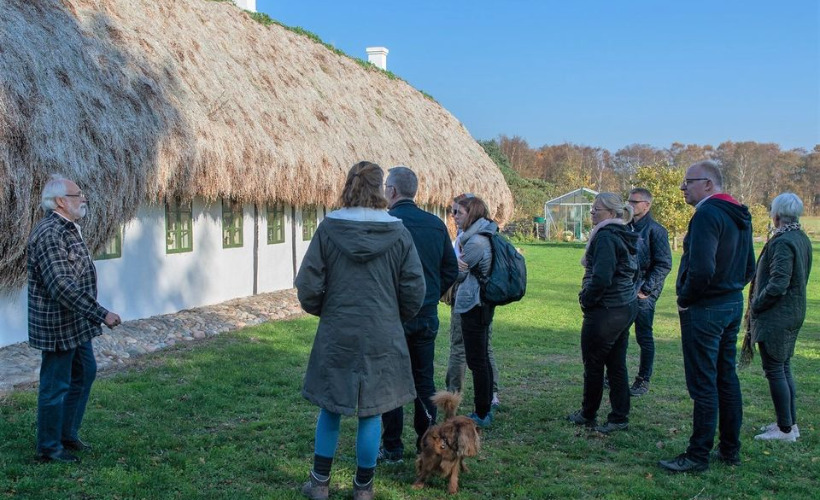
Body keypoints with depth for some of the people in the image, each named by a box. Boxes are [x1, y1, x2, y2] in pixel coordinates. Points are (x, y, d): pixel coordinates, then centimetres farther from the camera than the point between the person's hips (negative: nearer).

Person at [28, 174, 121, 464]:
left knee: (85, 373, 20)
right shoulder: (49, 234, -22)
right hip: (58, 325, -10)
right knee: (56, 386, 2)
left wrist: (94, 315, 21)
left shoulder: (68, 228, 10)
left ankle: (68, 435, 33)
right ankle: (49, 448, 17)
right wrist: (101, 314, -27)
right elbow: (62, 286, -29)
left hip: (76, 323, 10)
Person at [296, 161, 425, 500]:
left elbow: (308, 286, -5)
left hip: (336, 336, 1)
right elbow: (414, 291, -3)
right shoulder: (398, 233, -6)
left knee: (330, 408, 15)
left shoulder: (328, 228, -7)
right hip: (382, 338, 0)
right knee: (372, 412, 10)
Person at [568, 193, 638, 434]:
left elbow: (601, 278, -26)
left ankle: (588, 414, 19)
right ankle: (620, 418, 17)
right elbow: (635, 273, 20)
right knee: (617, 364, 13)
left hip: (605, 312, -9)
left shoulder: (606, 237, -18)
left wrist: (586, 300, -11)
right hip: (627, 307, 9)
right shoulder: (627, 236, 11)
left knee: (593, 364, 6)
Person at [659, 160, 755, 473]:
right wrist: (732, 289, 15)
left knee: (703, 384, -3)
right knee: (726, 378, 16)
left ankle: (698, 456, 5)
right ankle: (730, 450, 25)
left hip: (705, 310, -10)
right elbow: (749, 267, 18)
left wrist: (684, 300, -13)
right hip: (733, 306, 10)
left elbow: (701, 269, -27)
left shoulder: (707, 214, -19)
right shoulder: (739, 215, 12)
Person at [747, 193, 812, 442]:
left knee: (775, 370, -2)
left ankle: (785, 429, 3)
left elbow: (778, 284, -26)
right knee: (784, 368, 17)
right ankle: (790, 423, 24)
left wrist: (756, 305, -12)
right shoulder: (802, 239, 9)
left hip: (776, 316, -10)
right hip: (794, 313, 10)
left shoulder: (782, 242, -21)